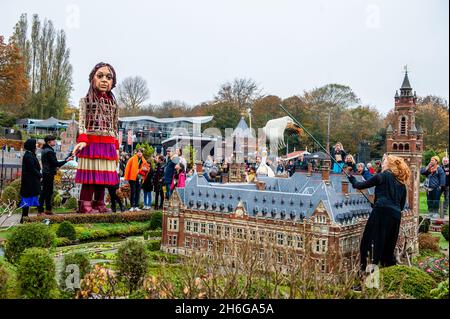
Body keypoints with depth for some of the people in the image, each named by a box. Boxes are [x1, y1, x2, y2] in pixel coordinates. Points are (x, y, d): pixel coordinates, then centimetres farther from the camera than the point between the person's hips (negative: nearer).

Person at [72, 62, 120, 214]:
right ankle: (85, 204, -2)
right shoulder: (86, 100, 6)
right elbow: (82, 123, -3)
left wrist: (116, 147, 11)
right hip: (92, 143, -4)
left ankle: (99, 203, 13)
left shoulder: (113, 103, 17)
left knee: (103, 175, 6)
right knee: (90, 175, -6)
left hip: (108, 145, 4)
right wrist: (82, 140, -18)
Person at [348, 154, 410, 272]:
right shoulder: (402, 183, 21)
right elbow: (402, 205, 23)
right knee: (388, 245, 15)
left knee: (372, 241, -5)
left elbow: (363, 185, 7)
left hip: (382, 211, -6)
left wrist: (353, 181, 25)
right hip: (396, 215, 7)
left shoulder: (382, 176, 4)